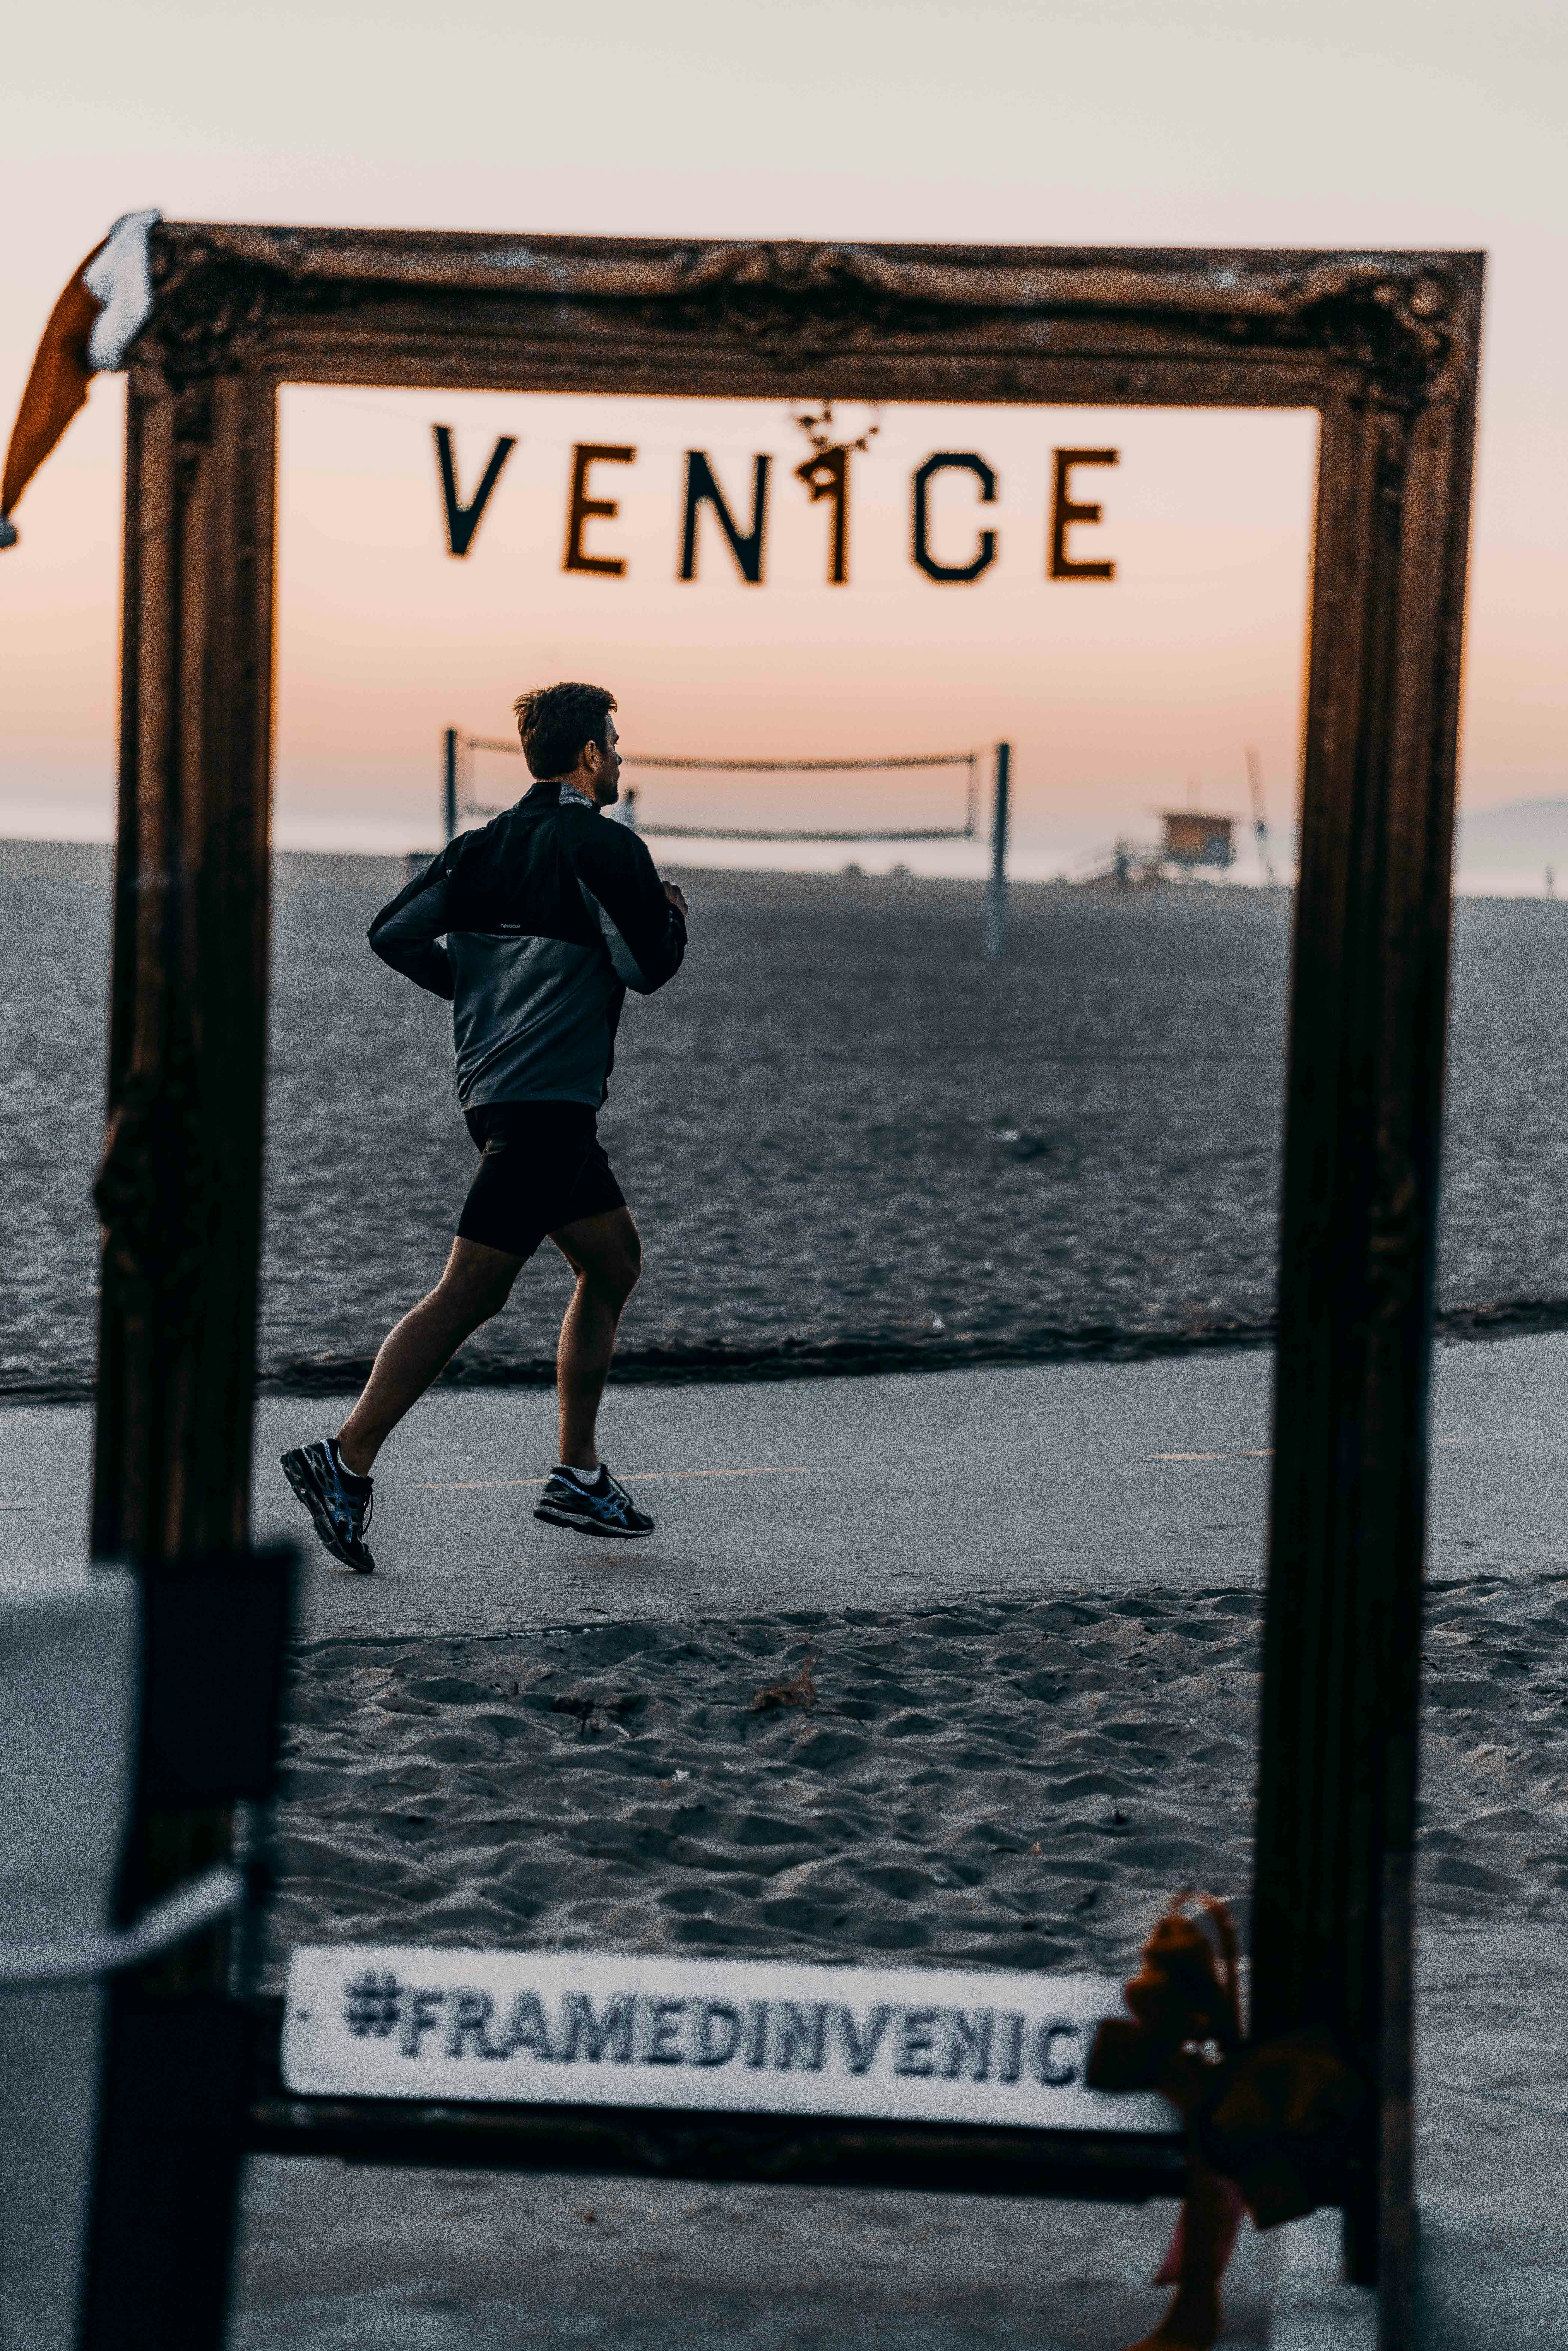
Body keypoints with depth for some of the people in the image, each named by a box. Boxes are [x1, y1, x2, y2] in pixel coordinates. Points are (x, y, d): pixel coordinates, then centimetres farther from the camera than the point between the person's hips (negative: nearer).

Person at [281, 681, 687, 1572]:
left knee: (616, 1260, 17)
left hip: (495, 1087, 9)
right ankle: (347, 1461, -16)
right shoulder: (606, 847, -9)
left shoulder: (487, 845, 13)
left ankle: (579, 1475, 18)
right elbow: (648, 965, -11)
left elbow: (394, 933, 8)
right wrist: (673, 914, 9)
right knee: (472, 1291, -11)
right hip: (548, 1099, -9)